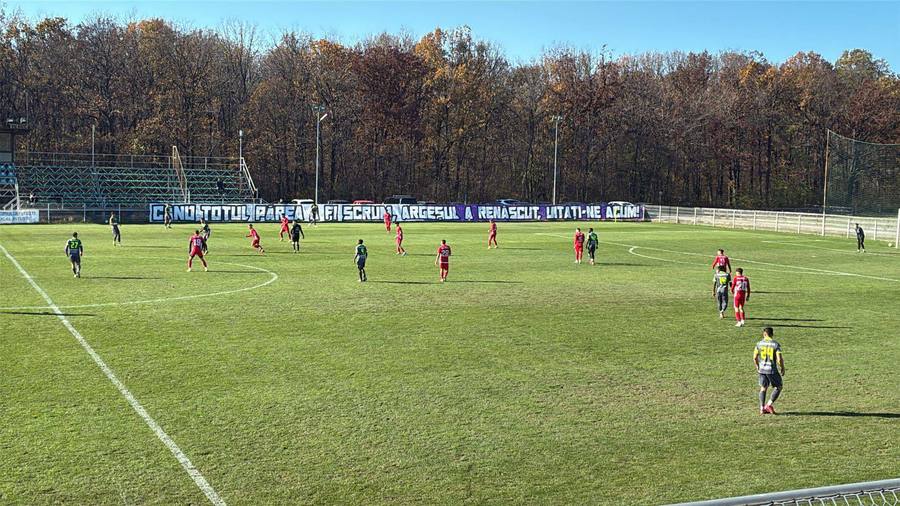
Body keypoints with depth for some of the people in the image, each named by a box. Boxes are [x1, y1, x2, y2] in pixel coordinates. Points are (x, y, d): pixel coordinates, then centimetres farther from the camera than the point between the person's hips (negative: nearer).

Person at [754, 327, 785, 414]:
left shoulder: (759, 343, 0)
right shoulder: (776, 344, -9)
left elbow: (755, 357, 4)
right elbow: (779, 359, -14)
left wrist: (757, 367, 21)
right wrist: (782, 369, 3)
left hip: (762, 369, 3)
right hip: (772, 370, -3)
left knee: (763, 388, 14)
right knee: (778, 387, 14)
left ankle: (762, 408, 11)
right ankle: (769, 404, 3)